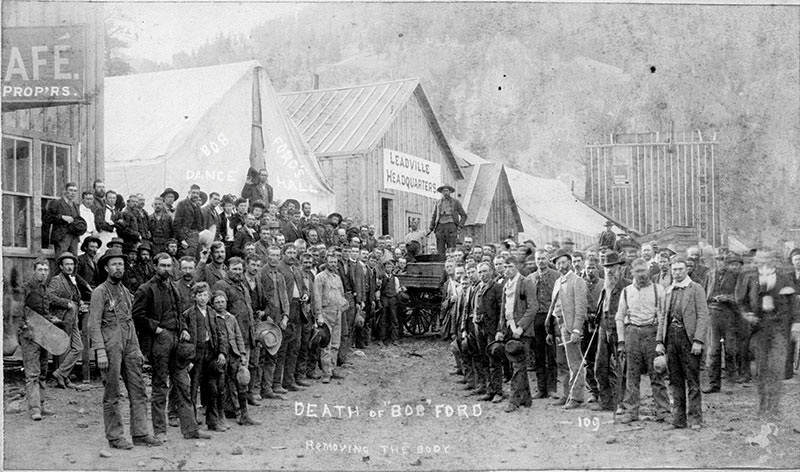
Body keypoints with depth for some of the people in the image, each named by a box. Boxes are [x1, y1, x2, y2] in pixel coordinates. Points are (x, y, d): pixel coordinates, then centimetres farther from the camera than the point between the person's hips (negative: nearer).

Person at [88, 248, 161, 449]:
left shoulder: (125, 291, 17)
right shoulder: (100, 292, -5)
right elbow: (94, 324, -10)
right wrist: (100, 351, -18)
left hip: (129, 346, 7)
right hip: (111, 347, -7)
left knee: (138, 391, 4)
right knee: (112, 395, 1)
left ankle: (140, 434, 9)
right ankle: (114, 436, 7)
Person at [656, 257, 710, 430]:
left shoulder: (696, 289, 0)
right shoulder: (668, 291, 17)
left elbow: (703, 316, -6)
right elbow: (662, 317, 18)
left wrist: (698, 341, -15)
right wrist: (659, 341, 9)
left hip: (688, 337, -5)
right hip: (671, 336, 5)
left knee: (692, 381, -4)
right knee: (675, 381, 7)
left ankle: (695, 419, 0)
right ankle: (678, 419, 12)